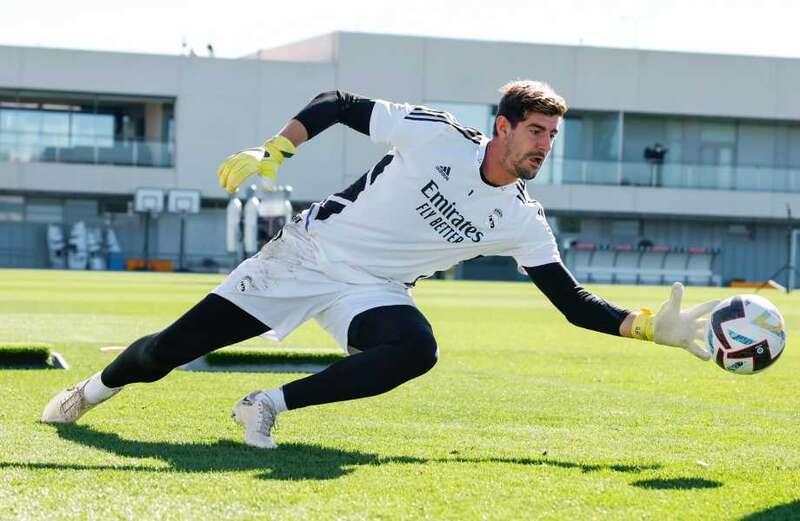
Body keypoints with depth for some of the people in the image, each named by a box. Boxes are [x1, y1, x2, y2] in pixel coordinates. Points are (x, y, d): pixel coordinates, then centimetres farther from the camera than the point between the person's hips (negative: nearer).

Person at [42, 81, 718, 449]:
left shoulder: (521, 221, -6)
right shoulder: (435, 135, -16)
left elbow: (574, 303, -6)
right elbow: (337, 104, -7)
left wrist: (655, 327, -18)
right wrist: (273, 152, -17)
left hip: (369, 289, 2)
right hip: (307, 250, -2)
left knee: (416, 351, -33)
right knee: (169, 351, -4)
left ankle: (269, 405, -18)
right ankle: (96, 388, 31)